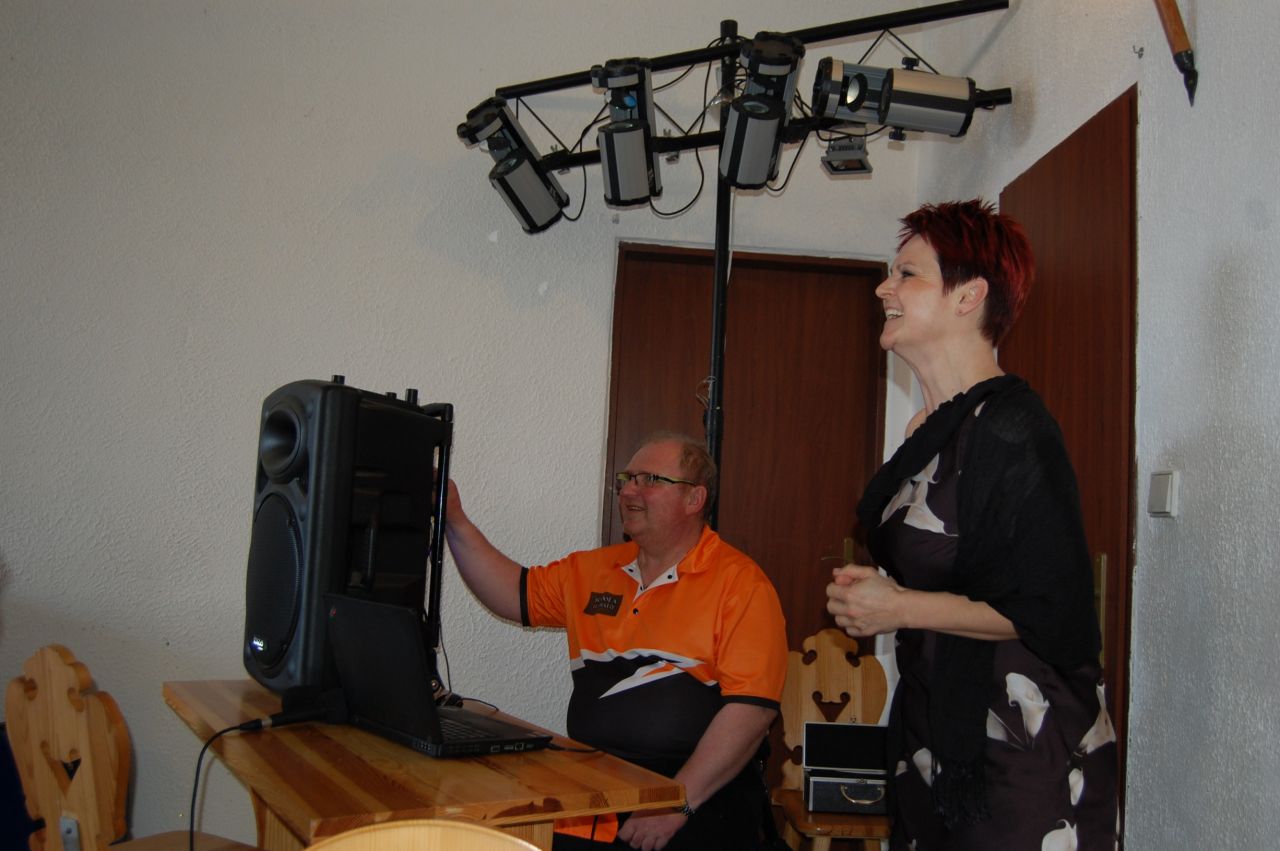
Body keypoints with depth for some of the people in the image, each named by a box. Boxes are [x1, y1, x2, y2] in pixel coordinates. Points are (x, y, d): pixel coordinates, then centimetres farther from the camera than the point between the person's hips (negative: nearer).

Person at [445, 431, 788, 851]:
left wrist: (677, 802, -17)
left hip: (700, 798, -4)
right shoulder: (592, 569, 16)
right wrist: (455, 521, 10)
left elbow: (752, 706, -13)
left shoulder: (741, 584, -5)